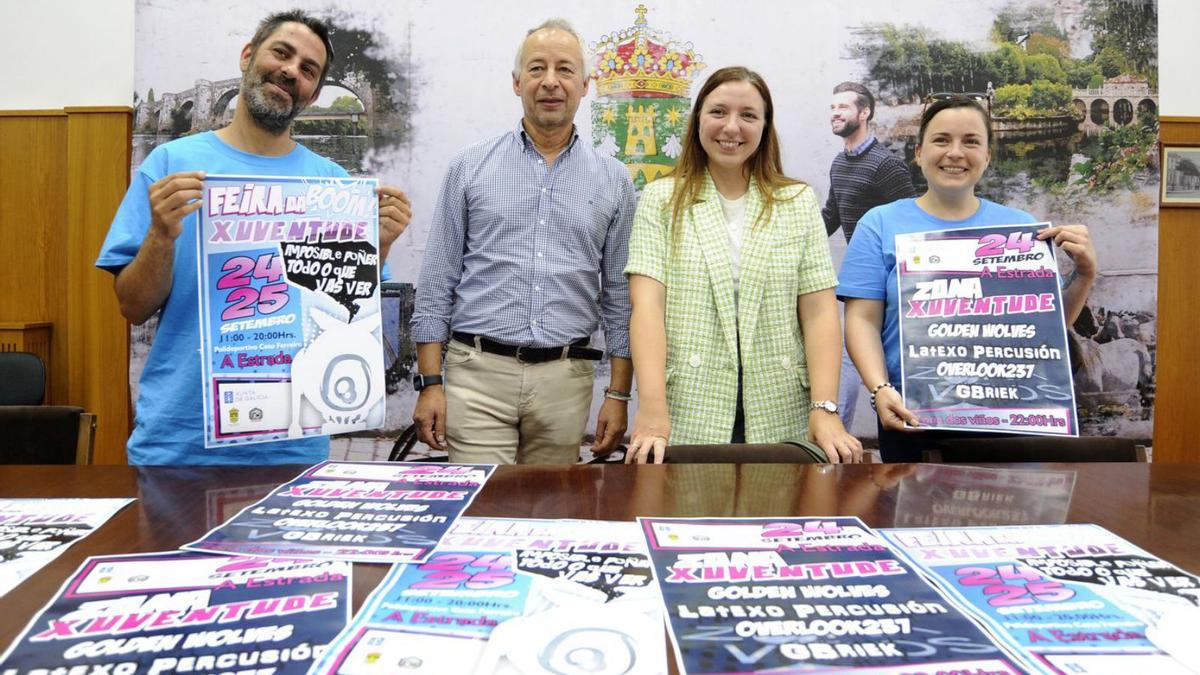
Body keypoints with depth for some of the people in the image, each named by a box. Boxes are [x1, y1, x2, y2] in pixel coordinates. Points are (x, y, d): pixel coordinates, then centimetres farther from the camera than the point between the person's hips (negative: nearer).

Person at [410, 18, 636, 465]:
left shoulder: (613, 181, 8)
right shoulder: (470, 168, 4)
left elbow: (619, 295, 9)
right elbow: (437, 282, 4)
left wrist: (618, 395, 4)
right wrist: (430, 383, -1)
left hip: (565, 379, 2)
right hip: (478, 370, -1)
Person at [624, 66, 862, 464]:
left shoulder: (799, 203, 8)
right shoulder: (661, 200, 3)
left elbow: (819, 312, 1)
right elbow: (647, 305, -8)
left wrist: (825, 409, -10)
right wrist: (652, 409, -19)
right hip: (685, 421, -1)